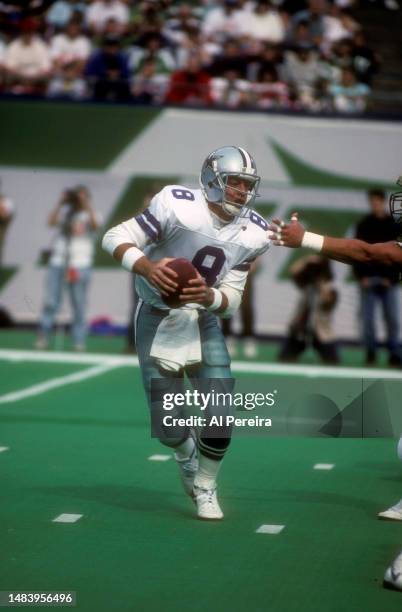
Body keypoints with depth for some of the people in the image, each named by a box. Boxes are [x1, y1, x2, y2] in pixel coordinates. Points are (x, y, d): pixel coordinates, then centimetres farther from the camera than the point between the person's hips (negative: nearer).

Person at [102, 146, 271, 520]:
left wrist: (209, 296, -26)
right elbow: (115, 238, -19)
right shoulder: (178, 206, -21)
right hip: (157, 321, -3)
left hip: (203, 321, 3)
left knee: (219, 418, -9)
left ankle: (205, 489, 19)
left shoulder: (251, 233, -7)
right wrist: (147, 267, -36)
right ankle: (186, 457, 35)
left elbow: (231, 299, -3)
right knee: (169, 428, -2)